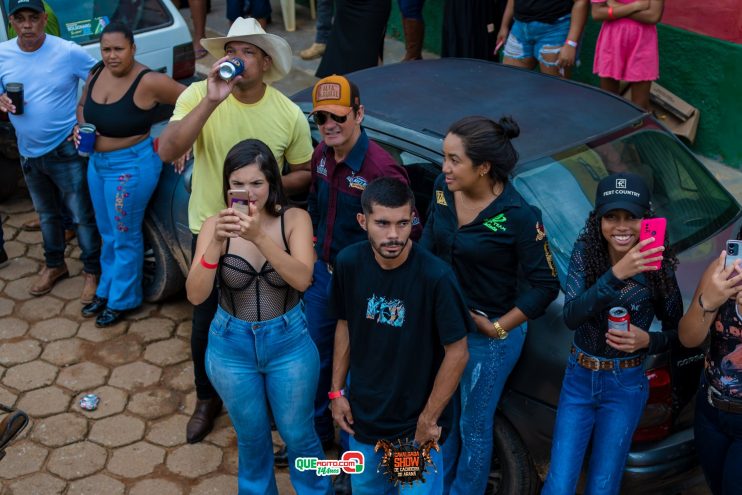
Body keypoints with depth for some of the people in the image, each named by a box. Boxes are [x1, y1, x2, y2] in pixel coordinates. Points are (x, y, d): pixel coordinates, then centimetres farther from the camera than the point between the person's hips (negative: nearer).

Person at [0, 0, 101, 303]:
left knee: (82, 216, 5)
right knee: (47, 214, 23)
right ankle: (54, 265, 42)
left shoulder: (69, 52, -18)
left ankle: (92, 271, 23)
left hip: (65, 150, -5)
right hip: (28, 152, 5)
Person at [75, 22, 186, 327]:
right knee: (108, 234, 22)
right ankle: (106, 290, 39)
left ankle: (123, 300, 25)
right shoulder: (96, 75, -2)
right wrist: (81, 126, -4)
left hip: (132, 165, -7)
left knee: (125, 237, 7)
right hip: (97, 162, 7)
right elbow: (82, 105, 16)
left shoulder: (148, 82, -23)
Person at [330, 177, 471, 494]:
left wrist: (428, 419, -12)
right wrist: (337, 391, 4)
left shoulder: (435, 277, -26)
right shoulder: (349, 263, -13)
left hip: (415, 423, -4)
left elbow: (457, 353, -18)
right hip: (363, 414, 4)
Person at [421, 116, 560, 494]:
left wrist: (498, 328, -16)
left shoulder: (518, 216, -24)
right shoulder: (443, 190, -7)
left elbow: (546, 285, -17)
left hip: (487, 335, -5)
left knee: (473, 425, 13)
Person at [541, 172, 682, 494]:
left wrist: (647, 340, -23)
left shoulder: (658, 266, -14)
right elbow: (571, 316, -26)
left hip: (625, 386, -1)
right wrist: (617, 273, -38)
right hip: (579, 379, 1)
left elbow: (677, 333, 0)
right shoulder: (585, 252, -12)